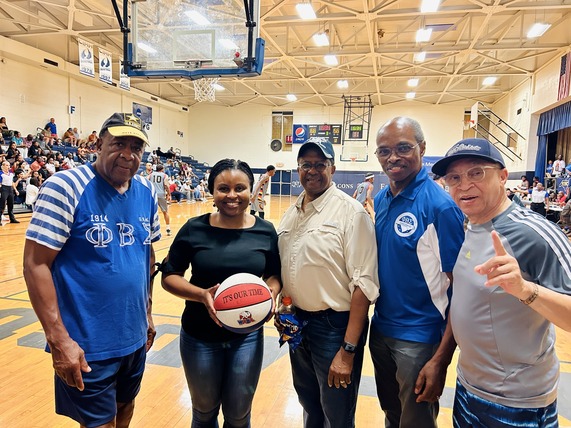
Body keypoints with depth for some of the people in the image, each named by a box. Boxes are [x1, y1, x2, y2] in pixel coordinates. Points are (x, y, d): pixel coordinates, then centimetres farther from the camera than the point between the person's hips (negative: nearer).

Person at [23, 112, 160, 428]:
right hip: (87, 345, -6)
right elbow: (35, 264, -16)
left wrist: (147, 312, 13)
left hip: (135, 338, 6)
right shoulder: (65, 187, -16)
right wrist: (58, 339, -19)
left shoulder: (147, 194, 2)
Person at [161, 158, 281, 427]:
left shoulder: (265, 231, -7)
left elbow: (274, 274, 5)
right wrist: (202, 294, -23)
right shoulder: (194, 229, -11)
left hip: (247, 336, 1)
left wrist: (272, 292, -18)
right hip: (199, 337, 0)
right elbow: (169, 275, -6)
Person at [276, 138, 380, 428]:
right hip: (296, 323, 6)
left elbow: (364, 284, -19)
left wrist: (348, 350, -20)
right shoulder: (291, 213, 6)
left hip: (335, 326, -6)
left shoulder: (351, 212, -15)